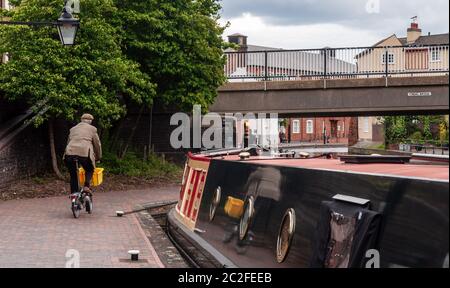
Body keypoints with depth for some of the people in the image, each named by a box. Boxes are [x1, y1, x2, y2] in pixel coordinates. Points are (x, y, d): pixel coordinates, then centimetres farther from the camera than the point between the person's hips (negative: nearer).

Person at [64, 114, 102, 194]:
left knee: (73, 175, 17)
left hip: (70, 152, 3)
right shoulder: (92, 129, 17)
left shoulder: (73, 129, 29)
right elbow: (97, 144, 18)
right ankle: (87, 186, -3)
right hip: (84, 152, -3)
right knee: (89, 170, 20)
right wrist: (98, 157, 30)